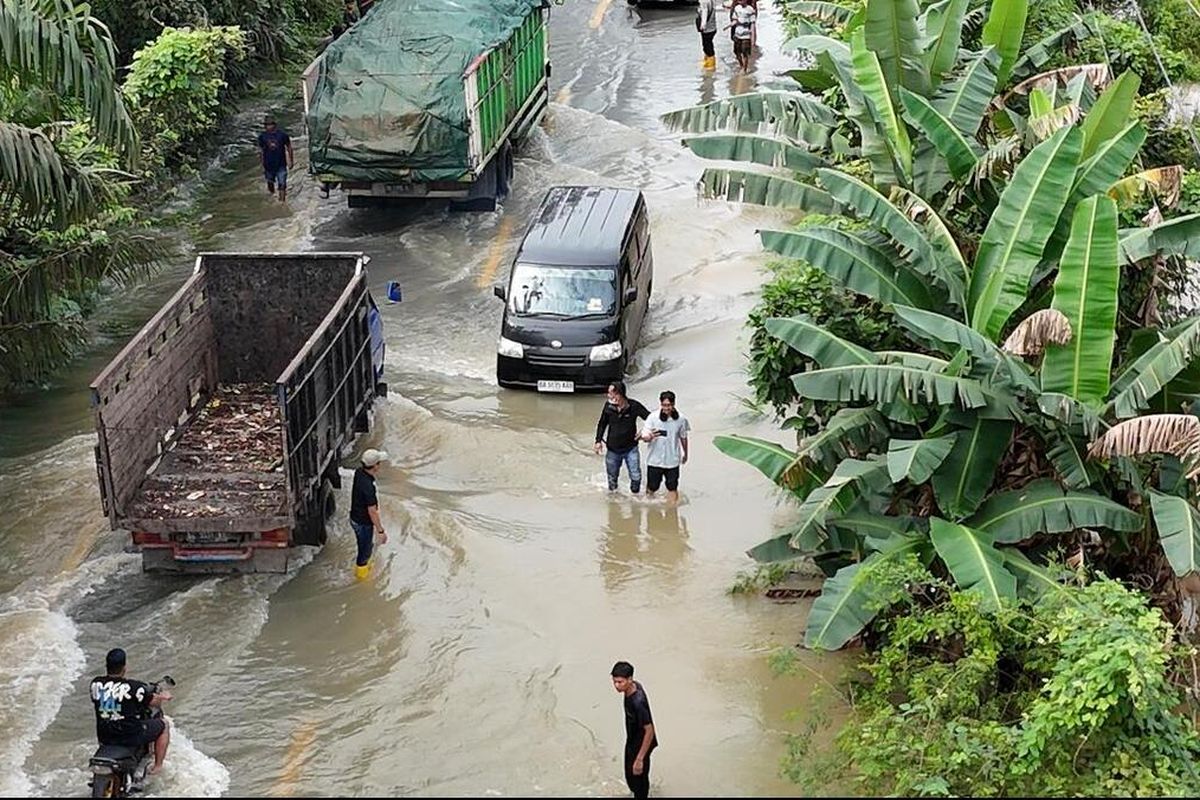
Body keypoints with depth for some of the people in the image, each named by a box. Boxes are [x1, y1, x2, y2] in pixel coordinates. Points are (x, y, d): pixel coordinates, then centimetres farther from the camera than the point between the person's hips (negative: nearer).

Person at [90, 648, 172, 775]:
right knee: (164, 724, 16)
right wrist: (162, 696, 20)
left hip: (104, 737, 6)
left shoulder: (96, 683, -6)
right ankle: (157, 766, 19)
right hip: (131, 737, -6)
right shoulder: (133, 687, -20)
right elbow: (154, 703, -5)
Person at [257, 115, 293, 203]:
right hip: (269, 165, 2)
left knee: (282, 185, -6)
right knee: (270, 183, 16)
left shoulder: (282, 135, -8)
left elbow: (289, 147, 4)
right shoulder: (262, 136, -5)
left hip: (281, 165, -2)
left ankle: (282, 201, 0)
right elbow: (261, 151, 4)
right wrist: (262, 165, 4)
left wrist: (290, 161, 6)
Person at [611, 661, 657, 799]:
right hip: (632, 741, 9)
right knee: (631, 778, 25)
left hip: (641, 745, -8)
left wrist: (640, 759, -27)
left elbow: (649, 731, -31)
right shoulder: (634, 686, -11)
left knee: (638, 778, 12)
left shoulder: (638, 702, -38)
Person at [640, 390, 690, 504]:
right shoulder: (653, 417, -12)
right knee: (652, 487, 13)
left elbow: (683, 438, 8)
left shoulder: (681, 420, -7)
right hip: (654, 460, 0)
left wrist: (685, 454, 21)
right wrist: (650, 436, -35)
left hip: (672, 460, 1)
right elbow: (644, 436, -11)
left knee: (672, 488, 7)